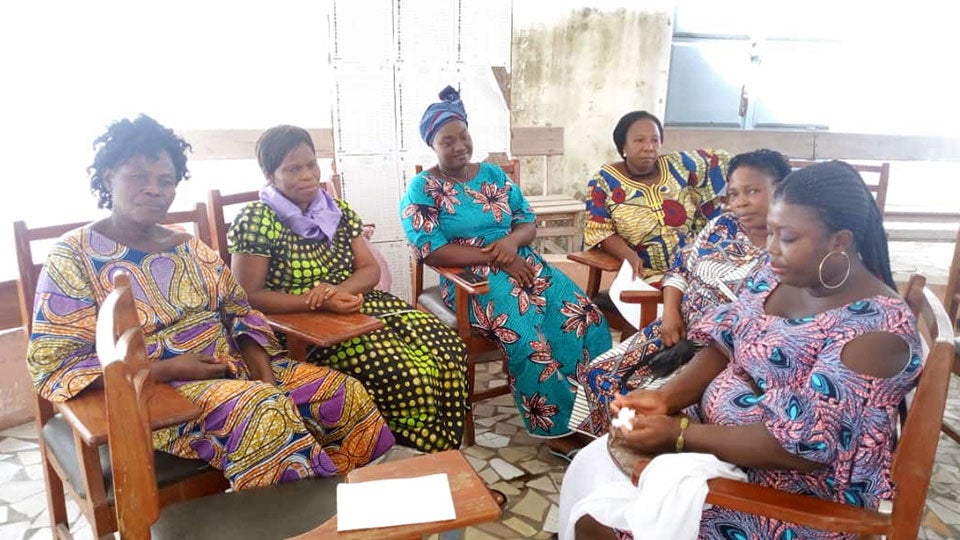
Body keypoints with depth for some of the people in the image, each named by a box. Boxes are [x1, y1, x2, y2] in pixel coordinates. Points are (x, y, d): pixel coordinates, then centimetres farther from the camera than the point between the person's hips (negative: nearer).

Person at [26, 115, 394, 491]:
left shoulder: (191, 247, 12)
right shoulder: (73, 258, -5)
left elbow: (239, 310, 12)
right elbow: (52, 365, -10)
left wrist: (259, 361, -10)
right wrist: (166, 369, -20)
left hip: (233, 368, 6)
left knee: (345, 394, -11)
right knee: (265, 410, -34)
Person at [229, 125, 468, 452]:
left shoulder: (338, 211, 10)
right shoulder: (256, 220, -8)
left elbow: (371, 269, 7)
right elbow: (249, 296, -12)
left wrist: (341, 290, -16)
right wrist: (318, 301, -22)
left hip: (358, 305, 6)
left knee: (447, 347, -14)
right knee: (403, 371, -28)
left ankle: (445, 456, 1)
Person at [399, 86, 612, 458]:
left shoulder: (493, 174, 15)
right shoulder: (422, 189, 0)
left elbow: (529, 222, 14)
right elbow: (432, 251, -12)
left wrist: (512, 241, -11)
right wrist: (496, 258, -17)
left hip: (521, 263, 5)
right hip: (470, 277, -5)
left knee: (584, 316, -18)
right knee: (526, 334, -31)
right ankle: (559, 427, -18)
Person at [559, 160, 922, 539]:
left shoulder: (876, 327, -24)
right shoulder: (778, 276, -1)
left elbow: (804, 445, -27)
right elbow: (724, 347, 4)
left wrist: (679, 434, -25)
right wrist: (666, 398, -14)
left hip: (796, 494, -7)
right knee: (593, 462, 0)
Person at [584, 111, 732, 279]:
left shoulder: (679, 166, 3)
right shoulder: (604, 180, -5)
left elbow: (719, 160, 17)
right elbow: (597, 229, -8)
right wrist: (627, 254, -23)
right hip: (643, 275, -3)